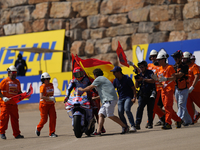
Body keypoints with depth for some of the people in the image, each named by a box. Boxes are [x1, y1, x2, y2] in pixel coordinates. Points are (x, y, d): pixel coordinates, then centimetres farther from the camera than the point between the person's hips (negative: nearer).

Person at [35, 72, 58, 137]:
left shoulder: (51, 85, 8)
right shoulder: (42, 86, -12)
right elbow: (41, 96, -24)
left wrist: (53, 98, 12)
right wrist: (49, 98, -29)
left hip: (51, 104, 5)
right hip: (44, 104, -5)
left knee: (53, 118, -7)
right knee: (44, 119, -1)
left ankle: (52, 133, -2)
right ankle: (38, 128, 28)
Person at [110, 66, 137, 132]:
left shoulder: (127, 79, -9)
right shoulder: (115, 80, 8)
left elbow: (133, 88, -7)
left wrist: (134, 98, -17)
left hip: (129, 97, -6)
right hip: (121, 99, 6)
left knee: (127, 109, -28)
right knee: (120, 113, -9)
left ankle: (133, 126, -28)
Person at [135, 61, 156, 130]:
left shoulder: (150, 73, -1)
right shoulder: (140, 75, 14)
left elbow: (153, 81, -17)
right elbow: (137, 86, 15)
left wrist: (143, 79, -19)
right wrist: (136, 81, -6)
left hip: (150, 94, -3)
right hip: (142, 95, 3)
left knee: (150, 110, 1)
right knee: (139, 108, -12)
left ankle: (150, 123, 14)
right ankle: (137, 124, -18)